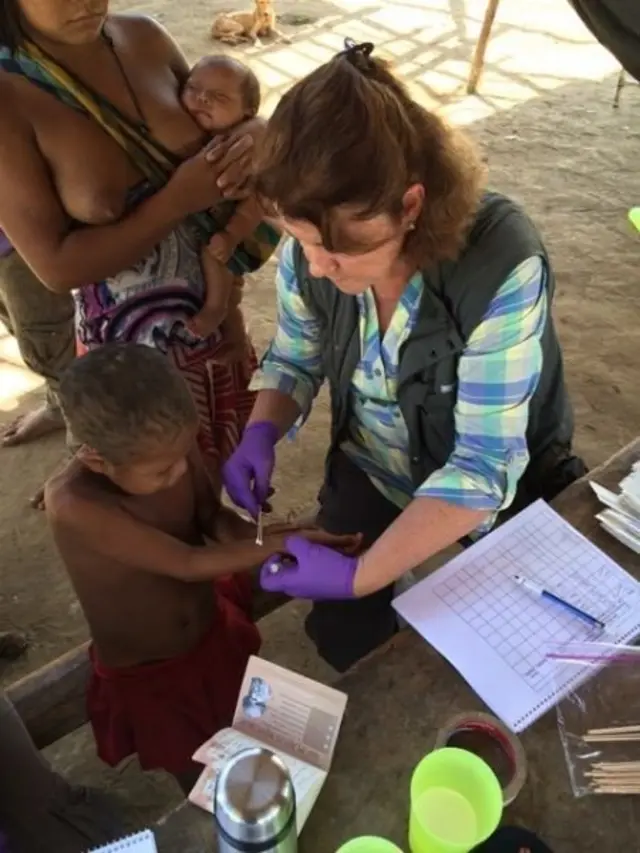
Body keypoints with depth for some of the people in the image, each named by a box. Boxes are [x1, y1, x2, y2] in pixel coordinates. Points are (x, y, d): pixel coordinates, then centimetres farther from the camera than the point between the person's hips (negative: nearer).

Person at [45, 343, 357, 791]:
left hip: (218, 641, 4)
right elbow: (188, 563, -33)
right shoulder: (73, 503, -36)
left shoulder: (171, 449, -22)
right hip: (144, 679, -3)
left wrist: (251, 535, -27)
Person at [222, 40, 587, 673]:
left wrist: (359, 576, -38)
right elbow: (295, 359, -2)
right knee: (343, 639, 6)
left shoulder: (501, 267, -38)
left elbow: (483, 470, -35)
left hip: (500, 487, -2)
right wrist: (260, 435, -23)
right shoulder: (309, 252, -22)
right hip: (370, 470, 3)